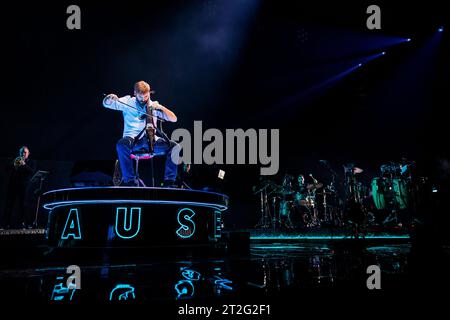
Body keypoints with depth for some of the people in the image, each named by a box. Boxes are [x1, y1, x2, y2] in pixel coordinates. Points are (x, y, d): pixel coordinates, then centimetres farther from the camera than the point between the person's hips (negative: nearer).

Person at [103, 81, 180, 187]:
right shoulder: (128, 101, 13)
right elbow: (106, 104, 8)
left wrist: (161, 107, -3)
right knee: (122, 144, -38)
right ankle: (129, 180, -28)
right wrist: (109, 98, -17)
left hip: (151, 140, 2)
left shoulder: (154, 105, 18)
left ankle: (169, 181, -13)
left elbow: (174, 119, 12)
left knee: (174, 146, -22)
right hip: (133, 138, -2)